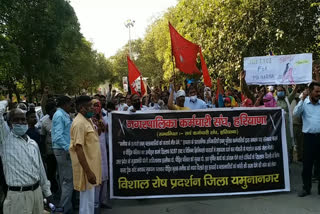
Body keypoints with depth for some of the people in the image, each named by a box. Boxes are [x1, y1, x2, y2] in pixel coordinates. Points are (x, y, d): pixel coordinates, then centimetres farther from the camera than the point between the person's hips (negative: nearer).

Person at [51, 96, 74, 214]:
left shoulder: (63, 115, 14)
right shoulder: (59, 115, -13)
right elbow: (58, 136, -23)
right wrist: (69, 149, -27)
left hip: (64, 150, 10)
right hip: (63, 151, -10)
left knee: (65, 179, 16)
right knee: (69, 180, -7)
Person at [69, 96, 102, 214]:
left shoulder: (88, 120, 10)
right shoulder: (79, 123, -20)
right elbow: (79, 149, -25)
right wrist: (88, 172, -27)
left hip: (91, 165, 10)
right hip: (86, 167, -10)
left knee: (89, 200, 19)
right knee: (87, 202, 1)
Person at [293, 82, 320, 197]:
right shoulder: (304, 104, 2)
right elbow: (295, 113, -14)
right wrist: (302, 99, -16)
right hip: (309, 137, -2)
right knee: (307, 164, 5)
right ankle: (306, 188, 16)